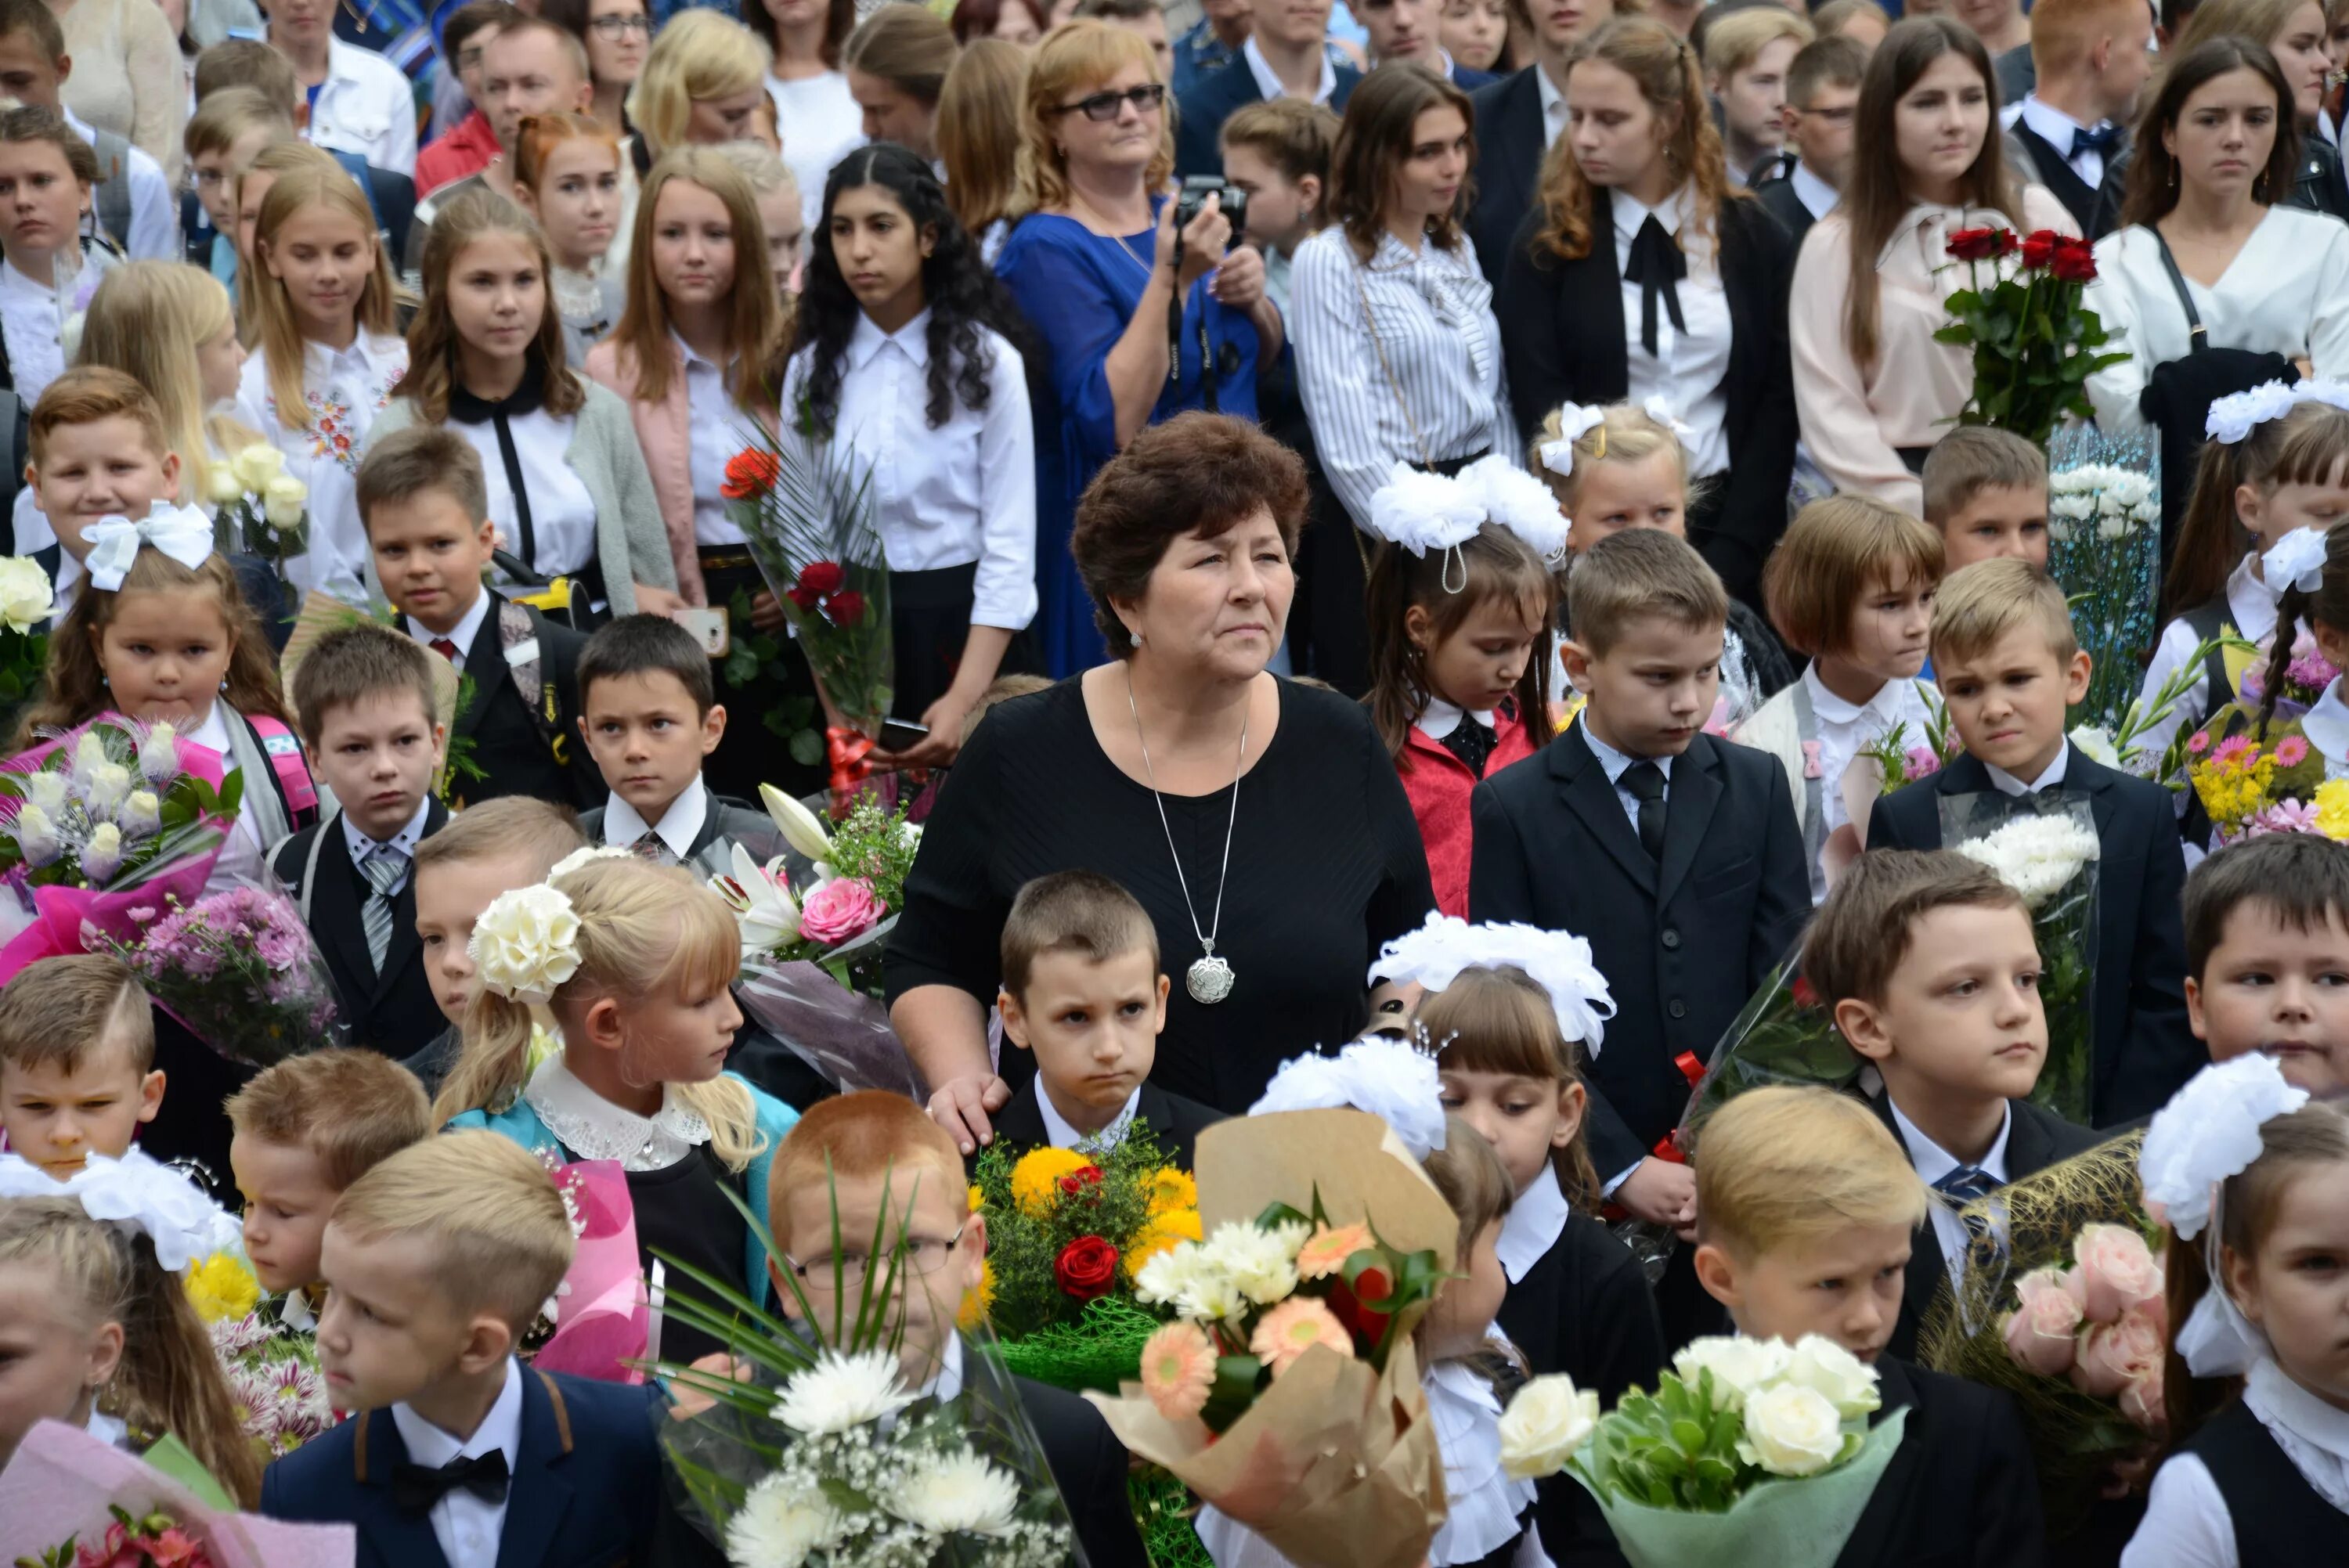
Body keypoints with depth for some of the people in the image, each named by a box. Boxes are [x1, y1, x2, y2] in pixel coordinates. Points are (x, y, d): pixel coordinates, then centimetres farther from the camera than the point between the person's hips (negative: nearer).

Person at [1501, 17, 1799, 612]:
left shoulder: (1754, 239, 5)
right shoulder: (1548, 242, 1)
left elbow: (1776, 408, 2)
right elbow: (1540, 410, -3)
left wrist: (1729, 556, -8)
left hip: (1727, 527, 1)